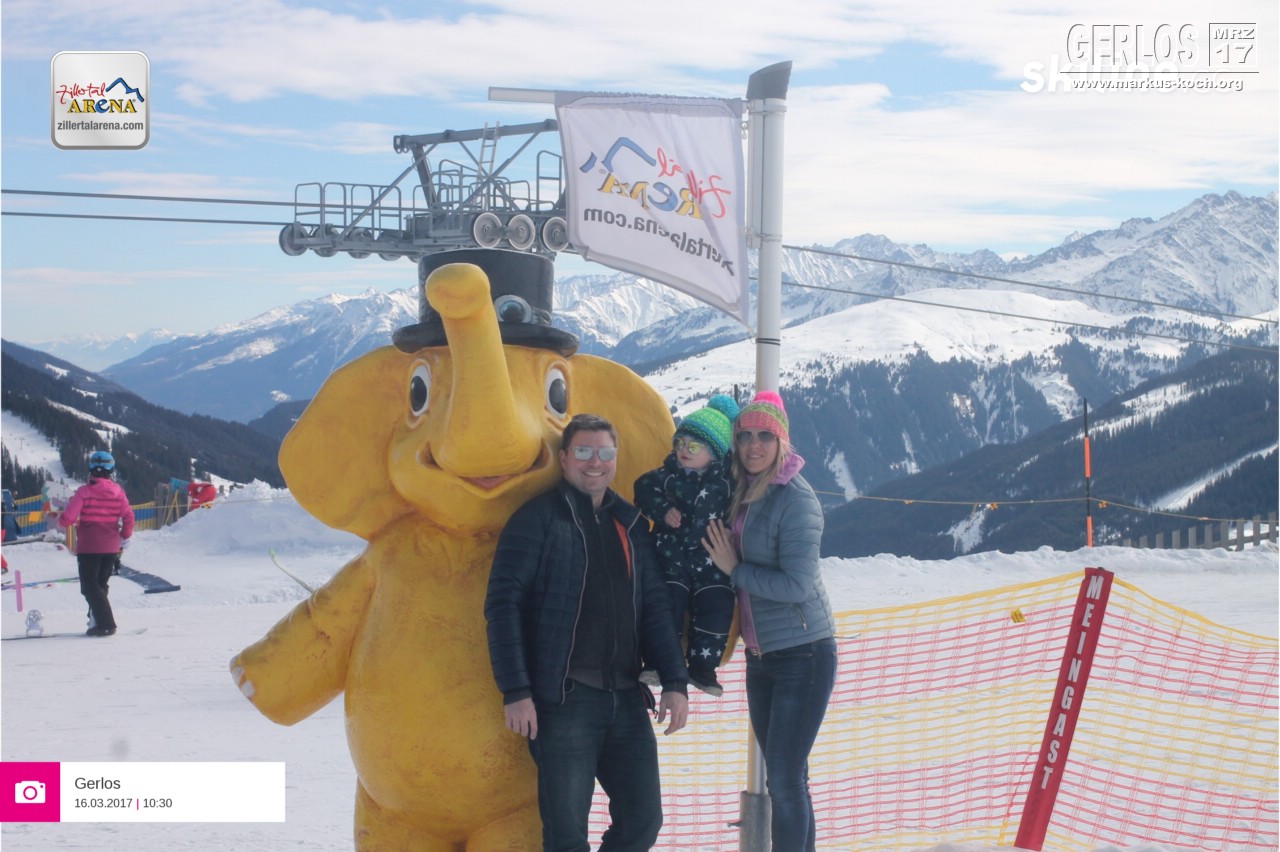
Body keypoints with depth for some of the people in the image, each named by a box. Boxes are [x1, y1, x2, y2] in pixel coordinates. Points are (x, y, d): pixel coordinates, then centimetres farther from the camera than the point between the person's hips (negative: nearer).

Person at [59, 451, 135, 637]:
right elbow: (128, 517, -3)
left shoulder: (84, 492, -12)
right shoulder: (118, 491, 0)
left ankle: (105, 623, -10)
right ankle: (97, 619, 17)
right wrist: (124, 538, 11)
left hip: (88, 547, -5)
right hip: (111, 548, 5)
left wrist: (61, 518, 11)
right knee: (101, 584, 19)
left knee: (90, 587, 0)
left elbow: (68, 519, -12)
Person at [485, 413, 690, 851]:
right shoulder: (538, 518, -1)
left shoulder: (631, 524, 16)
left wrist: (675, 681, 5)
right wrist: (515, 691, -14)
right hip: (562, 699, -5)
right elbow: (503, 602, -7)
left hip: (626, 697, 5)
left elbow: (655, 609, 16)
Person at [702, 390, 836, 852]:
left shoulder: (795, 498, -16)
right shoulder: (741, 494, 6)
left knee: (784, 778, -10)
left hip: (803, 654, -8)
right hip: (761, 655, 8)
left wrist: (735, 570, -13)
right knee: (784, 778, 13)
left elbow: (797, 584, -21)